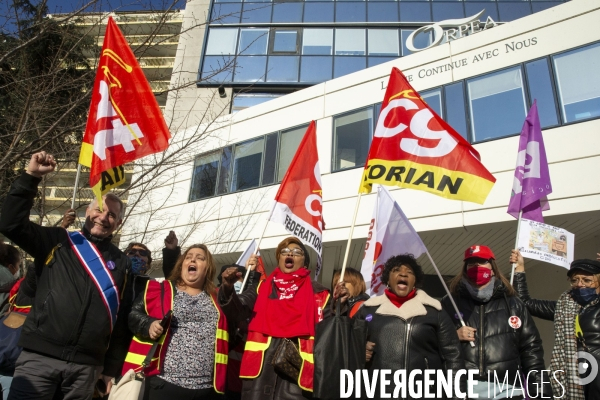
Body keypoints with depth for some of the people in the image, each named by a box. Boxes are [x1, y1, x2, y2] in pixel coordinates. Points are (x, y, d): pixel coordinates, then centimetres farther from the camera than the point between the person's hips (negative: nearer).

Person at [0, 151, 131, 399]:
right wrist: (31, 176, -10)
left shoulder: (121, 262, 10)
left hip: (87, 365, 2)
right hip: (39, 356, -1)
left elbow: (122, 317, 10)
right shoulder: (57, 242, 7)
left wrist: (111, 367, 9)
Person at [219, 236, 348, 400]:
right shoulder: (262, 287, 16)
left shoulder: (317, 292, 12)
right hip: (260, 363, 2)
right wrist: (228, 288, -15)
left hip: (298, 365, -1)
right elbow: (237, 313, 3)